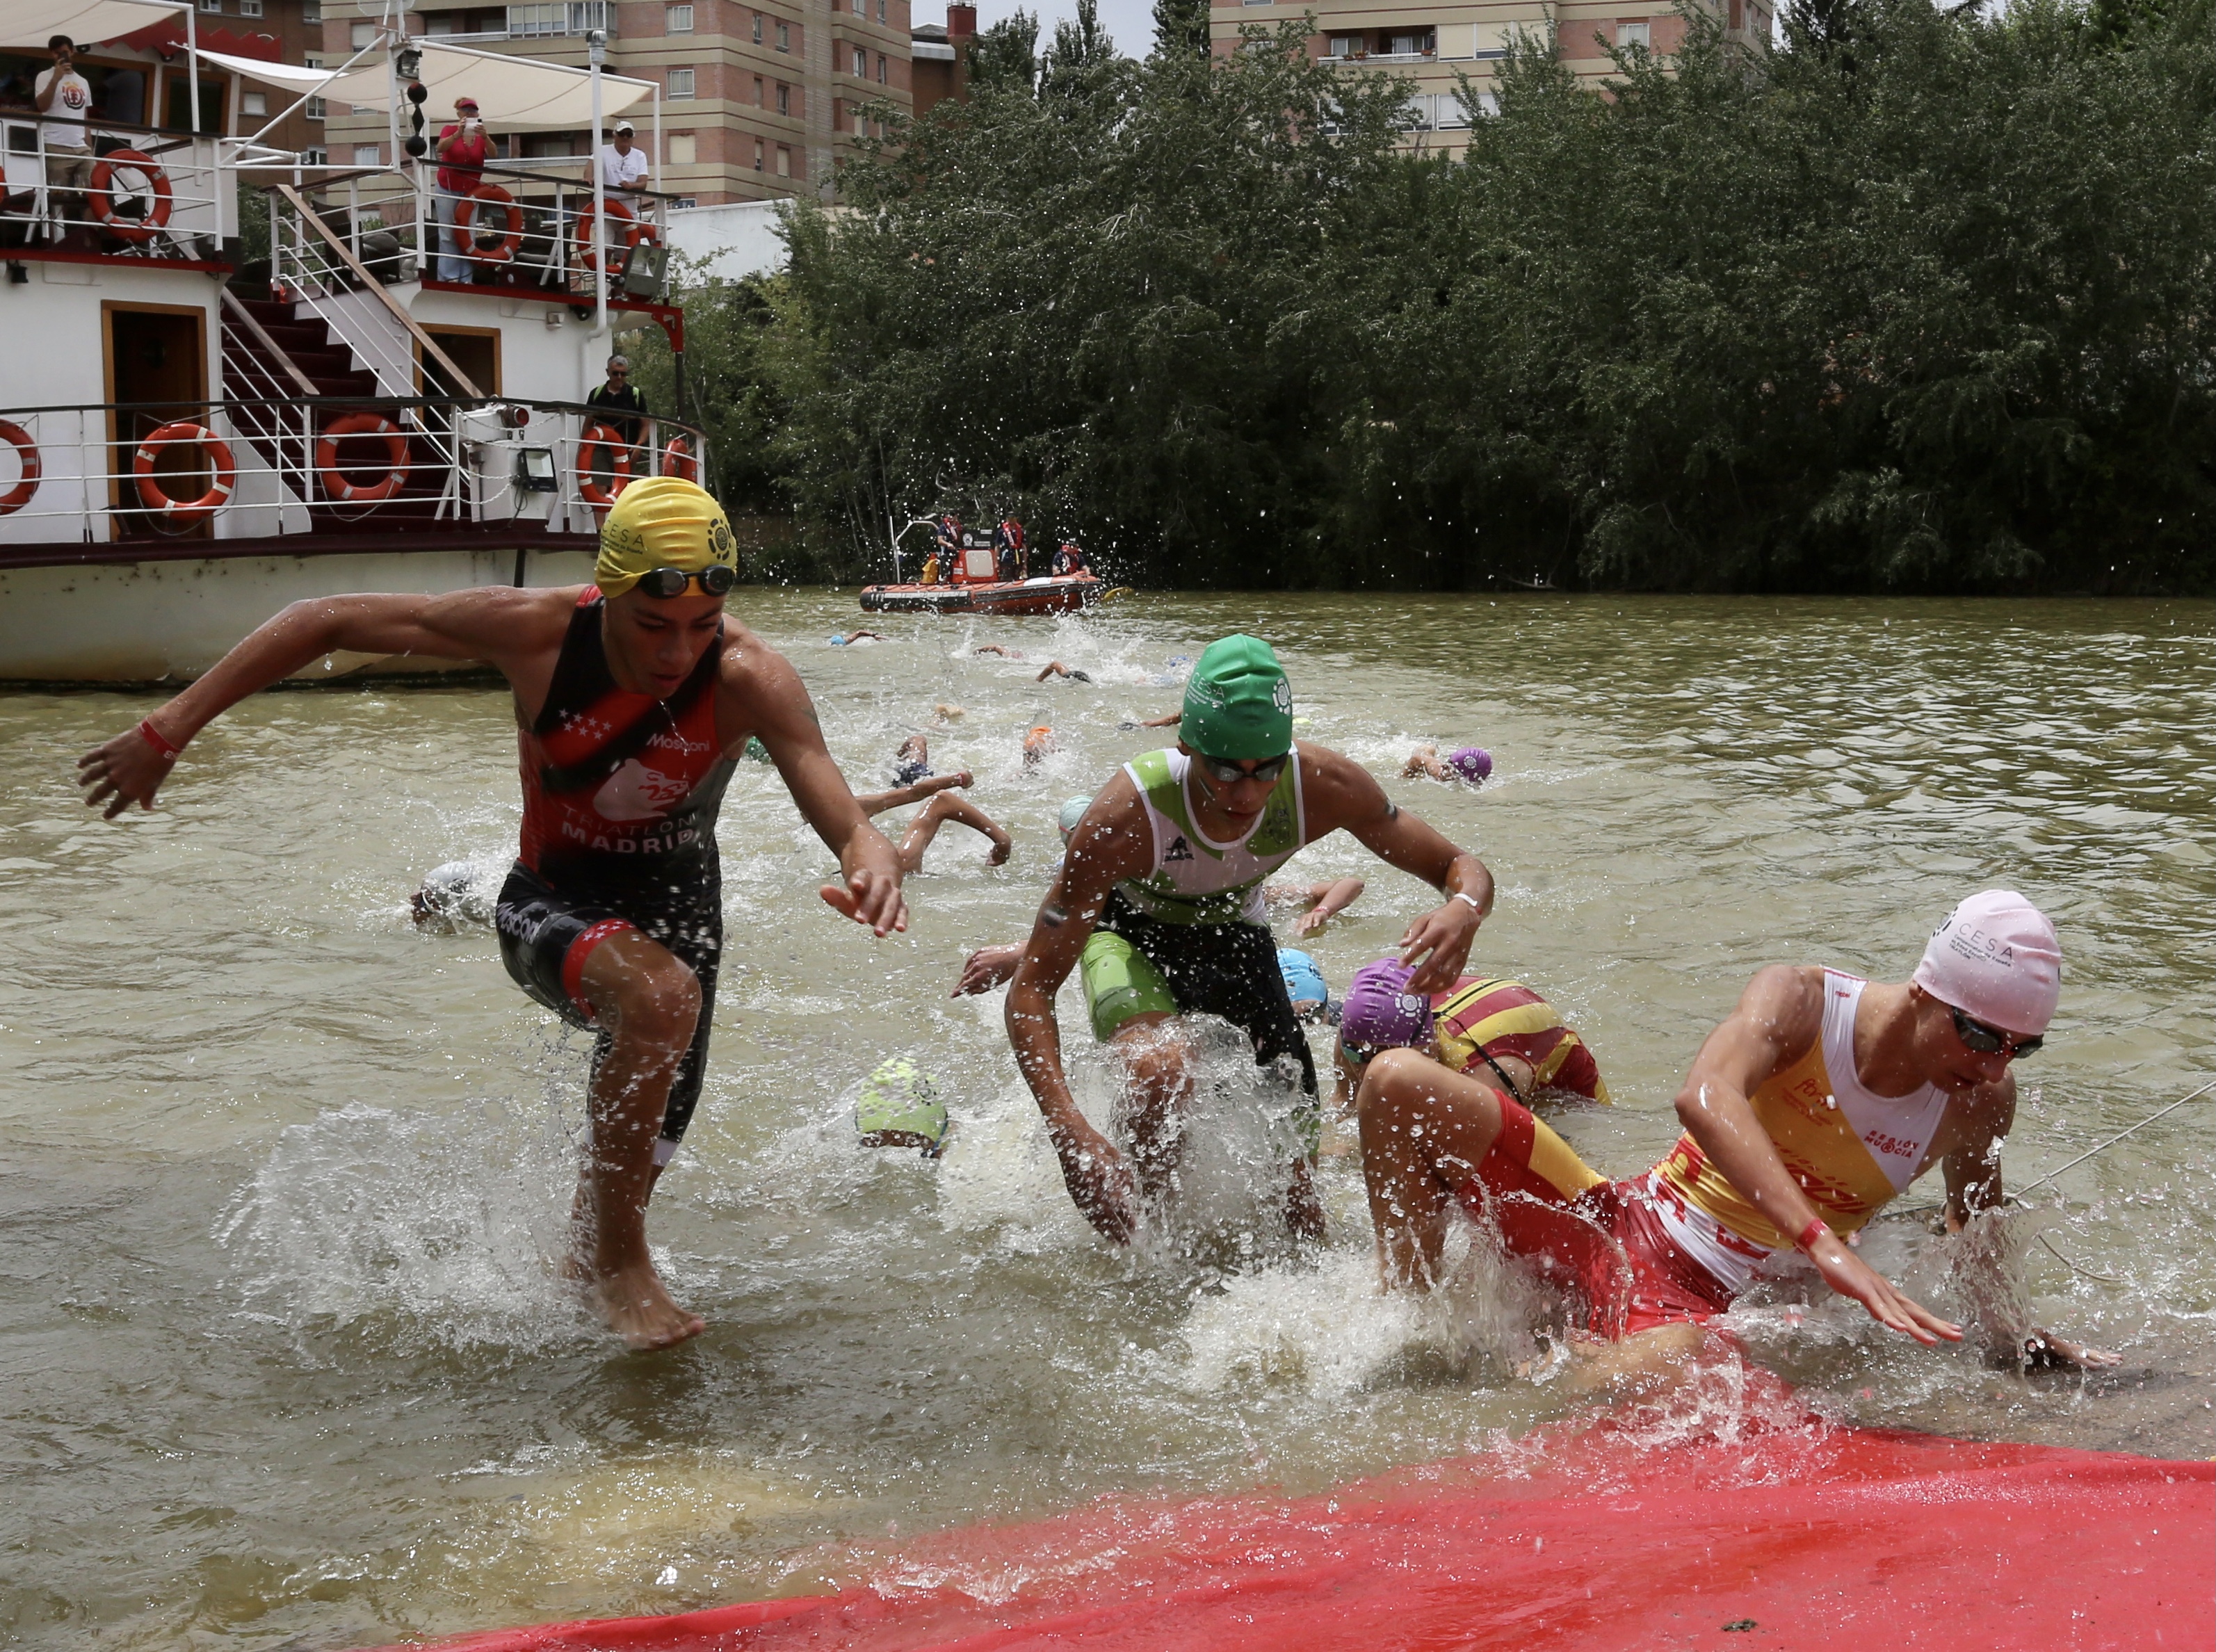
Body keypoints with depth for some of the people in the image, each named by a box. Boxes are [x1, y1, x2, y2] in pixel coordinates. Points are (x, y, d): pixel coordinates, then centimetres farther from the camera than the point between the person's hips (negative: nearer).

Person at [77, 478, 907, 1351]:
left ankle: (589, 1260, 56)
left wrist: (874, 861, -63)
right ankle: (618, 1260, -19)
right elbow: (324, 621, -19)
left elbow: (844, 820, -38)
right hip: (552, 905, -3)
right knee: (659, 995, -37)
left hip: (678, 902, 3)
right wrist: (169, 729, -20)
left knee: (639, 1150, 19)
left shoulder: (750, 679, -28)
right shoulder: (536, 632, -28)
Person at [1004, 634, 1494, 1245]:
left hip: (1235, 940, 3)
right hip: (1131, 936, -3)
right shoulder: (1126, 819, -39)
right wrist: (1068, 1132, -52)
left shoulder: (1325, 786, -31)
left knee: (1297, 1211, 0)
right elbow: (1030, 990, -36)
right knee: (1163, 1069, -39)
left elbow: (1460, 867, -19)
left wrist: (1464, 909, -46)